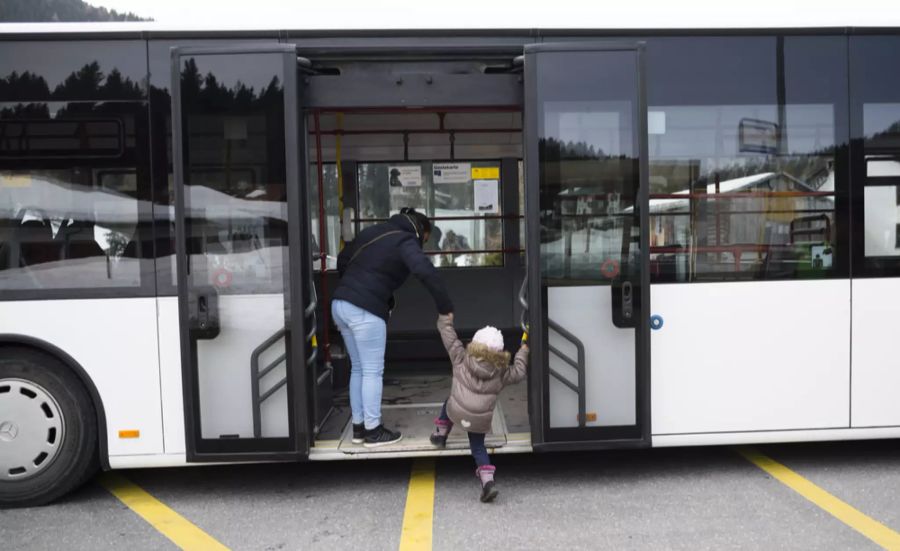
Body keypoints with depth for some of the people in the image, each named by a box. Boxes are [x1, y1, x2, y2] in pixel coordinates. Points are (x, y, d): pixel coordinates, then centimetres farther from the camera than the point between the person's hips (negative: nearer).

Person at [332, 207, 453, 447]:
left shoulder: (374, 231, 19)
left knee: (358, 368, 17)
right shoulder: (405, 241, -4)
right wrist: (446, 307, -15)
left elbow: (342, 259, 26)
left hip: (340, 304, 8)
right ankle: (373, 431, 11)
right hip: (365, 310, -8)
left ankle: (358, 427, 23)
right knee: (373, 371, 3)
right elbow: (427, 273, -21)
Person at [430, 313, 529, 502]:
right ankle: (488, 480, 0)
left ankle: (440, 434, 38)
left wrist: (446, 319, 21)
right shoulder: (501, 372, 4)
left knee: (448, 404, 34)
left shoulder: (461, 359, 2)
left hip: (457, 413, 0)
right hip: (481, 420, 1)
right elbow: (518, 373, 14)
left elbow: (449, 337, 7)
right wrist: (523, 350, 24)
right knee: (478, 446, 17)